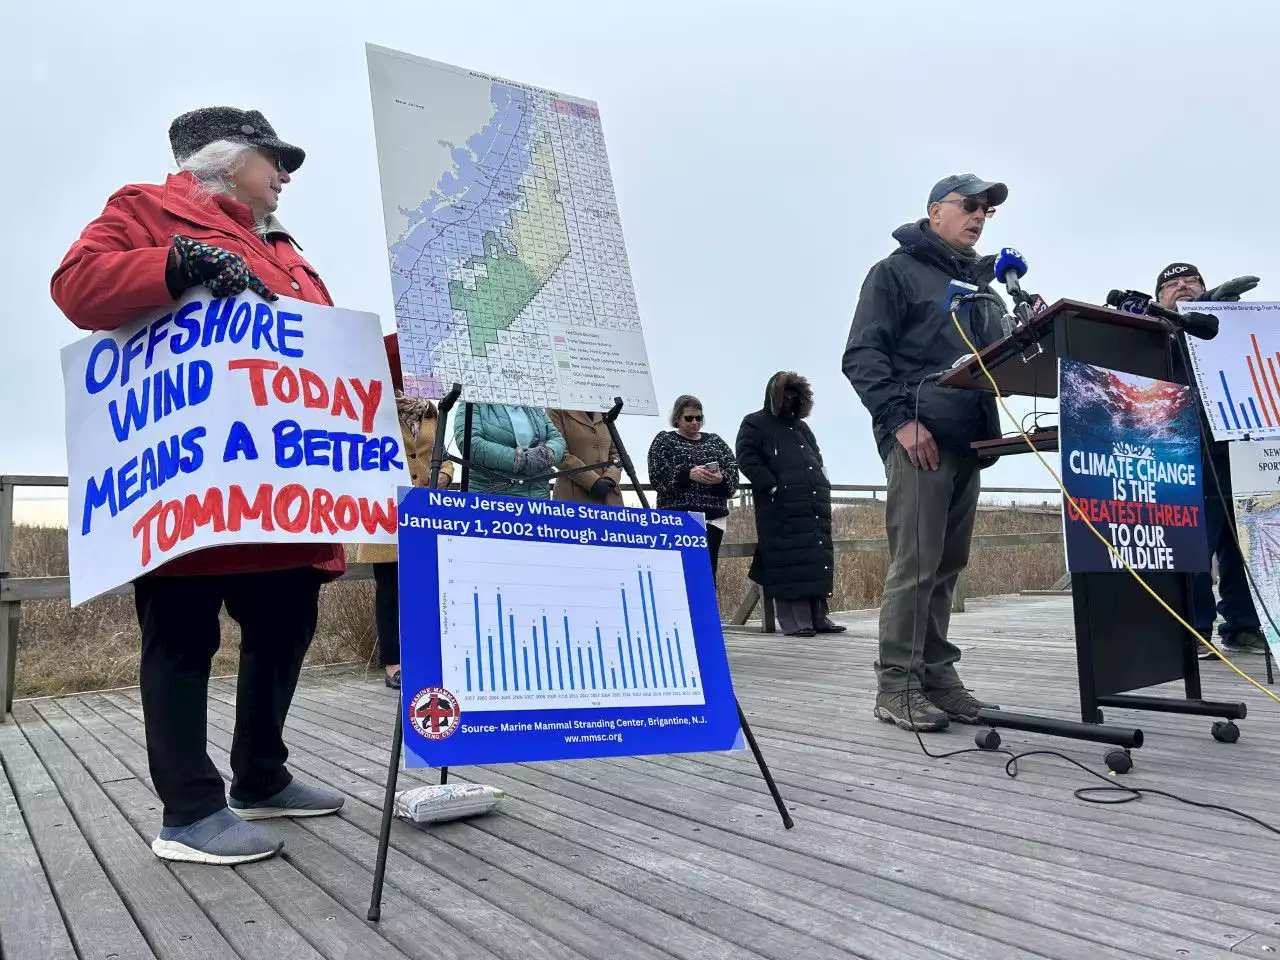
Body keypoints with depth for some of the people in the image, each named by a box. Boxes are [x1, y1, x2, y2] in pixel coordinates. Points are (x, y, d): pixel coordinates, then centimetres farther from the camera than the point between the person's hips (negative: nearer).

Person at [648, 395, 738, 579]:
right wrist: (689, 474, -18)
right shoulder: (664, 440, 10)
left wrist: (722, 478, -13)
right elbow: (657, 476, -3)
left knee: (708, 573, -1)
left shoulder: (715, 441, 20)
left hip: (713, 517, 3)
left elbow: (733, 471, 11)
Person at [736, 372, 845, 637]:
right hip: (782, 506, -7)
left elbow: (817, 457, 33)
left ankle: (818, 616, 7)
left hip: (816, 504, 7)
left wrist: (822, 484, 15)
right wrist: (773, 486, -14)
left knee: (819, 560, 3)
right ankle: (793, 619, -10)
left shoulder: (801, 426, 29)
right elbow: (746, 459, -5)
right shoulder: (754, 424, 7)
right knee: (788, 560, -10)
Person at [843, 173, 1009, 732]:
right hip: (918, 438, -7)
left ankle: (936, 675, 15)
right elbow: (862, 355, -6)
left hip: (969, 439, 7)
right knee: (914, 564, -9)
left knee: (947, 565, 8)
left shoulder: (980, 285, 25)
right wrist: (900, 419, -16)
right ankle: (897, 685, -2)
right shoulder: (897, 272, 4)